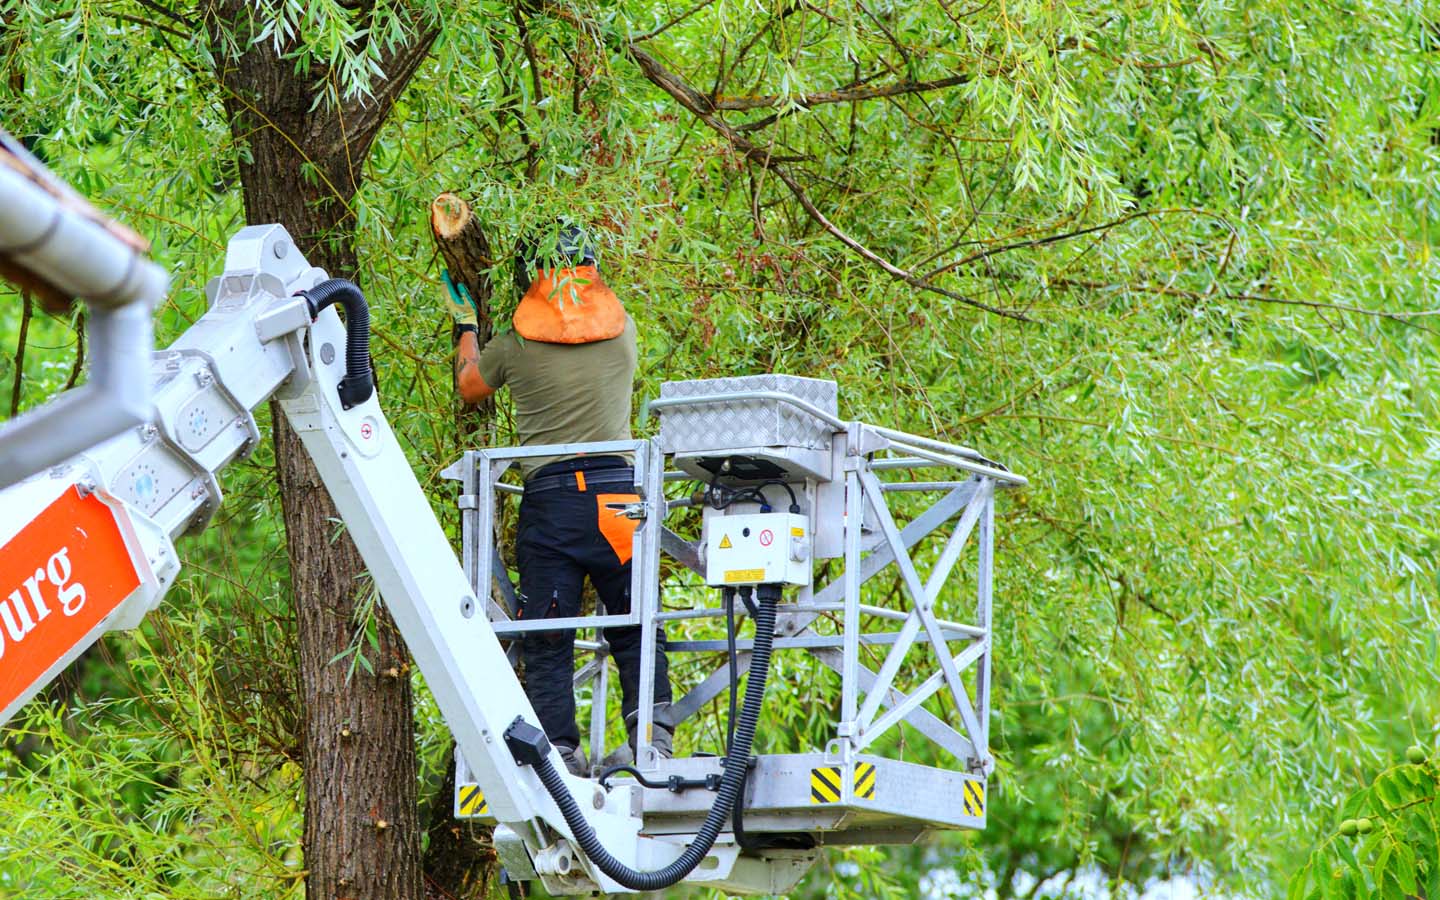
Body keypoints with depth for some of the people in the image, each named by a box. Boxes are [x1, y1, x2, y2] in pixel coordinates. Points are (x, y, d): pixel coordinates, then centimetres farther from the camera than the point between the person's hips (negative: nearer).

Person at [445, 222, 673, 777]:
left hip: (548, 496, -1)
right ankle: (654, 741, -3)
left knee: (546, 644, 3)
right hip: (619, 491, 1)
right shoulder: (623, 330, 7)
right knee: (636, 631, 8)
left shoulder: (514, 345, 2)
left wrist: (465, 325, 39)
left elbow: (468, 388, 22)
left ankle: (559, 750, -3)